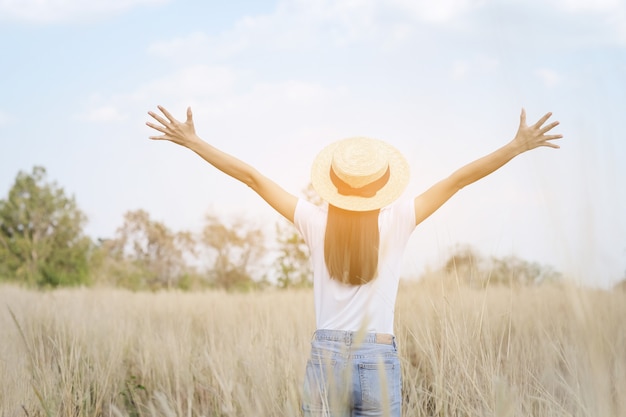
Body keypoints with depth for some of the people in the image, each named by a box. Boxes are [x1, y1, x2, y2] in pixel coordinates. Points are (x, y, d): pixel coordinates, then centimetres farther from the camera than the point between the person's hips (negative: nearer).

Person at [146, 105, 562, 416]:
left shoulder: (316, 221, -2)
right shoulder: (395, 221, -4)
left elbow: (251, 176, 1)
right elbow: (458, 180, -4)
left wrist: (191, 141, 5)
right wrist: (518, 146, 0)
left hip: (326, 358, 1)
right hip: (380, 361, -1)